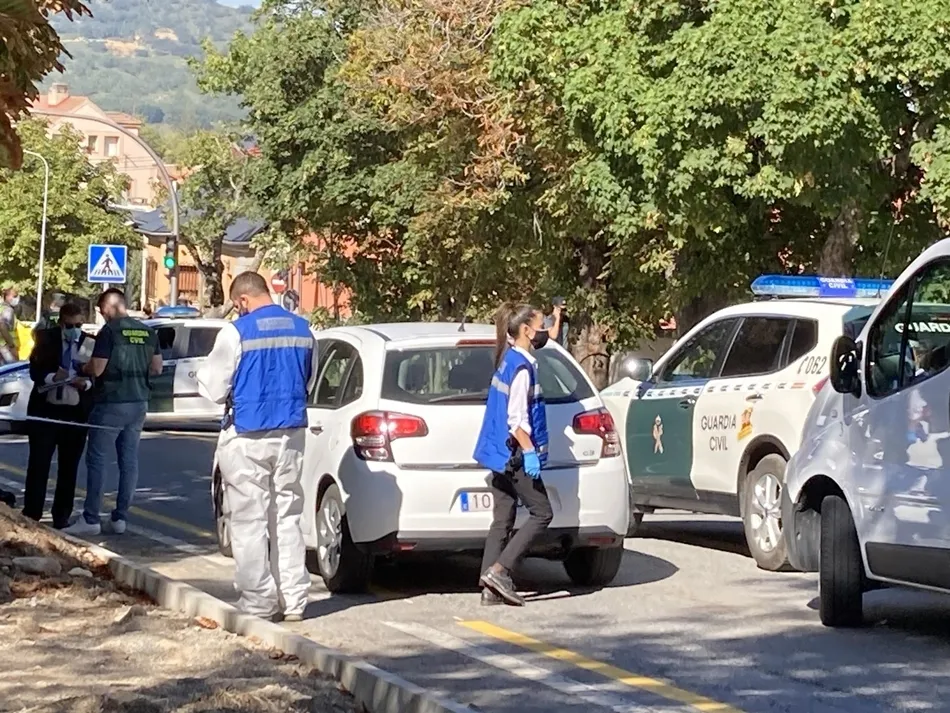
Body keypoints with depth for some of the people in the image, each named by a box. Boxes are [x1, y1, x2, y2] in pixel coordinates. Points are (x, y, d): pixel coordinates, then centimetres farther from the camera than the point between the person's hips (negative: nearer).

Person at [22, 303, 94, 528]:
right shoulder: (45, 338, 1)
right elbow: (35, 371, -4)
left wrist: (86, 383, -21)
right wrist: (52, 377, -23)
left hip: (76, 412, 1)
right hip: (45, 409, -1)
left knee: (69, 468, 6)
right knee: (38, 465, -2)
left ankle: (62, 517, 14)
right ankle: (31, 516, 1)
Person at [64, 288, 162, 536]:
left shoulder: (109, 331, -13)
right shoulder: (148, 332, 7)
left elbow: (97, 368, -15)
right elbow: (156, 368, 12)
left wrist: (82, 369, 5)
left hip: (111, 403, -6)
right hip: (138, 403, 6)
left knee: (96, 459, -1)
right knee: (129, 460, 9)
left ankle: (91, 519, -3)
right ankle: (121, 517, 11)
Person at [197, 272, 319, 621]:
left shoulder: (237, 332, -13)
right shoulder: (302, 329, 5)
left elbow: (214, 387, -8)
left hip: (247, 438, -5)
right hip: (290, 435, 6)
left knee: (250, 522, 2)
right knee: (287, 519, 12)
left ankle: (258, 602, 3)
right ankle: (293, 601, 14)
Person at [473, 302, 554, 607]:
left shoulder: (507, 360, 12)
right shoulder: (522, 367, -16)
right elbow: (516, 418, -20)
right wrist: (530, 452, -20)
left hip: (502, 454, 10)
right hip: (514, 453, -10)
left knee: (503, 519, 9)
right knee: (542, 513, -3)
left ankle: (491, 587, 6)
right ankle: (498, 570, -9)